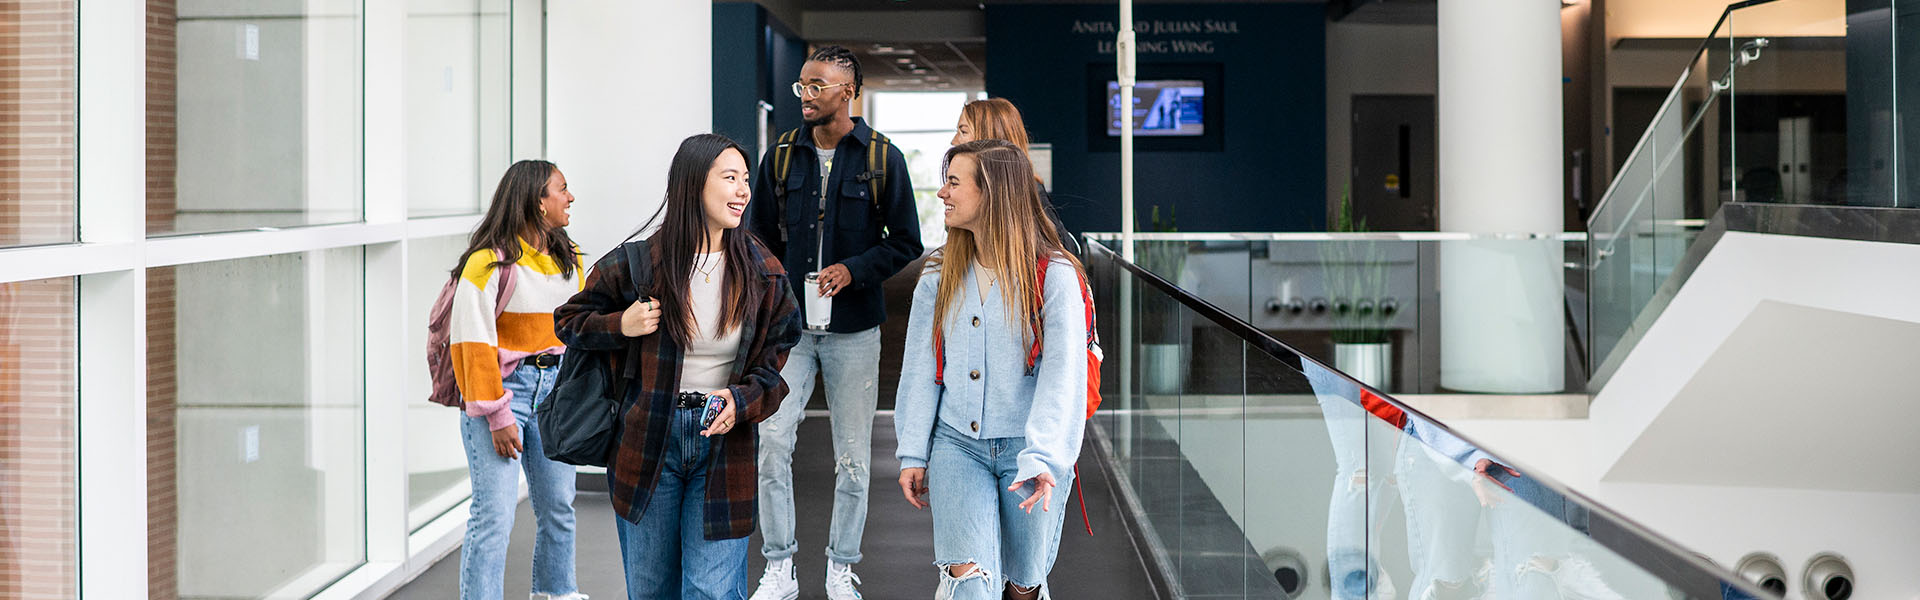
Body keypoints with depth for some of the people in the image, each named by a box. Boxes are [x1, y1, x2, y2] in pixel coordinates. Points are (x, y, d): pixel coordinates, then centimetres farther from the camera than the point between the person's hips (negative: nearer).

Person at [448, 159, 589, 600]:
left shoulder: (568, 259, 12)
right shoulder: (489, 262, -12)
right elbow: (474, 340, -14)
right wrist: (497, 415, -18)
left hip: (554, 386, 7)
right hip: (502, 386, -7)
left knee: (559, 506, 13)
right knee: (495, 514, -10)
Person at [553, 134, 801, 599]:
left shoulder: (762, 275, 0)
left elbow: (774, 364, 6)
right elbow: (568, 321, 7)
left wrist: (742, 402, -14)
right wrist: (620, 326, -12)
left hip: (725, 444, 0)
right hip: (646, 444, 0)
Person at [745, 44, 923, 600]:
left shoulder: (882, 158, -1)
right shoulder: (781, 156, 6)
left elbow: (906, 241, 1)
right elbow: (761, 238, 15)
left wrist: (854, 269, -14)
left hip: (854, 329, -2)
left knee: (853, 456, 4)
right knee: (771, 440, -8)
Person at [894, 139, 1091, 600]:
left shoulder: (1054, 276, -8)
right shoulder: (939, 277, 7)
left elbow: (1063, 375, -16)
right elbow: (920, 369, 8)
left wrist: (1042, 460, -27)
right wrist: (912, 455, 3)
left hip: (1030, 448, -2)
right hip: (957, 445, 2)